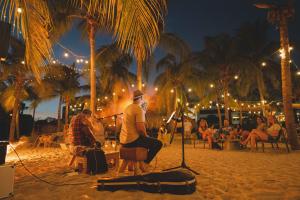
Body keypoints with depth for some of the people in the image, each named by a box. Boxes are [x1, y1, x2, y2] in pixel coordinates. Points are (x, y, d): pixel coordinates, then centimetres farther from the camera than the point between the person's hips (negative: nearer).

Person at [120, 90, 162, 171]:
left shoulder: (128, 108, 12)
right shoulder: (139, 109, -16)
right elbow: (140, 128, -22)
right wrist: (146, 136, -5)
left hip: (123, 140, 10)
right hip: (132, 140, -10)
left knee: (147, 140, 32)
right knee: (158, 143, -2)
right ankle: (145, 164, 7)